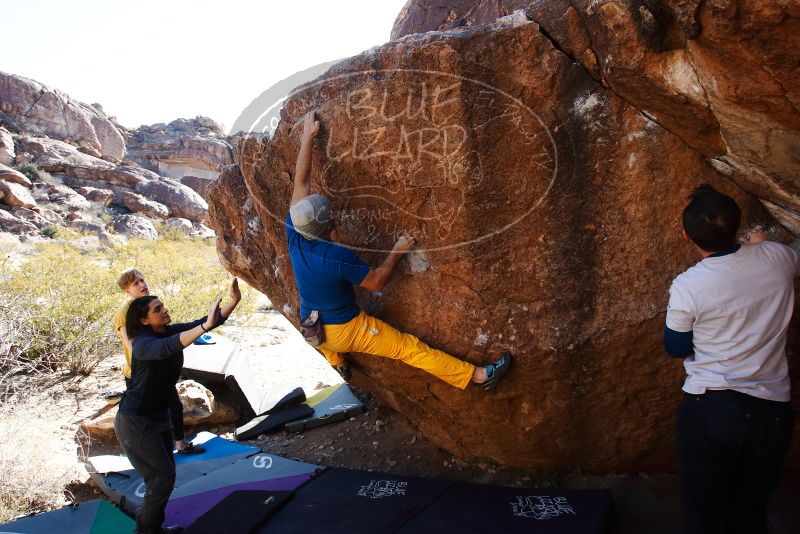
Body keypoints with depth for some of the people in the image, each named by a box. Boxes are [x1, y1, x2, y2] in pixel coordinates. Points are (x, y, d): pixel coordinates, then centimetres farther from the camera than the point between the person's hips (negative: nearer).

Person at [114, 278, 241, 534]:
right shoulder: (143, 343, -24)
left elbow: (209, 321, -11)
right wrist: (205, 326, -60)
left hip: (159, 415, 8)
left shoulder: (172, 331, -3)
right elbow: (166, 348, -48)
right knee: (163, 476, -5)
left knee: (164, 474, 15)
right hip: (135, 421, -8)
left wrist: (234, 301, -27)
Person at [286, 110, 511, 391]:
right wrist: (397, 252, -4)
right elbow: (377, 283, -16)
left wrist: (308, 136, -2)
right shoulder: (338, 255, -29)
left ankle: (338, 364, 48)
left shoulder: (294, 237, -12)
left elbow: (301, 181, -6)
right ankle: (479, 376, -2)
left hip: (314, 333, 6)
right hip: (349, 330, -6)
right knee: (410, 348, -4)